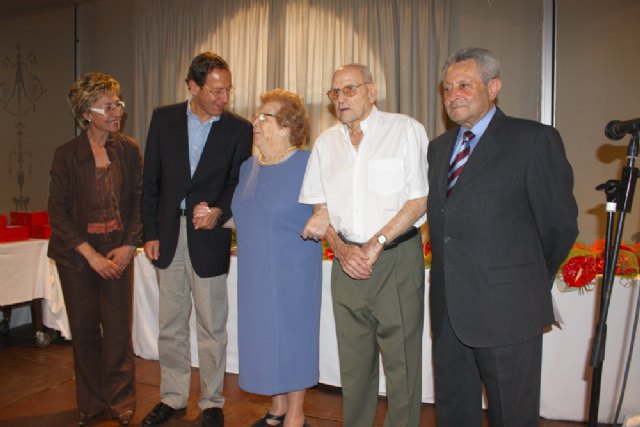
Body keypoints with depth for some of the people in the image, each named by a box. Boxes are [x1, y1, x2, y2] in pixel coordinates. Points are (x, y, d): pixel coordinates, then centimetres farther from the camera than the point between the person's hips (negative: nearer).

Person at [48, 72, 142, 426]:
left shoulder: (129, 149, 1)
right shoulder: (66, 154, -3)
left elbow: (138, 201, 4)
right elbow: (58, 212, -4)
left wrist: (129, 246, -8)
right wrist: (91, 255, -11)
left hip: (118, 253, 1)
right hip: (77, 256, 0)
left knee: (118, 330, 2)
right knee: (84, 331, 9)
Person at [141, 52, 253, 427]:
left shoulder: (240, 129, -3)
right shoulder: (164, 118, 3)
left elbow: (240, 183, 0)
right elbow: (151, 180, 4)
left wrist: (219, 212, -18)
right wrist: (150, 233, 1)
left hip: (209, 237, -2)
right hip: (169, 234, 3)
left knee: (212, 327, 7)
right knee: (171, 325, 14)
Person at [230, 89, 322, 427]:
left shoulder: (307, 164, -11)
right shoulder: (249, 167, 9)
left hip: (293, 270, -6)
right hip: (256, 270, 6)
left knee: (293, 335, 6)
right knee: (266, 335, 14)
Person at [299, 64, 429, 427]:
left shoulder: (406, 130, -2)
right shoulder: (327, 142, 10)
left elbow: (421, 199, -6)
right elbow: (320, 205, 10)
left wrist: (377, 242, -12)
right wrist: (342, 248, -6)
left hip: (397, 258, -3)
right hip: (347, 259, 4)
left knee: (401, 358, 4)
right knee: (354, 359, 13)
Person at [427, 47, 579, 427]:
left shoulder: (535, 140, -6)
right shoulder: (439, 147, 13)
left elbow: (561, 226, -4)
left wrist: (531, 284, 7)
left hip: (506, 310, -5)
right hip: (448, 310, 6)